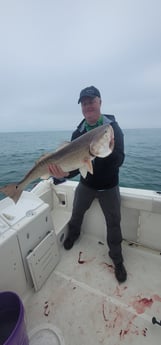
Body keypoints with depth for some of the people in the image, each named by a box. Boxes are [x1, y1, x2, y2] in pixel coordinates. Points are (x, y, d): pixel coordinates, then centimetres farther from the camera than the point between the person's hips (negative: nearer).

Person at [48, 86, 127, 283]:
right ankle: (73, 234, 53)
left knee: (113, 224, 9)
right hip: (86, 184, 2)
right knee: (76, 214, 19)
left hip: (108, 187, -1)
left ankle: (117, 260, 35)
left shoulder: (113, 128, -13)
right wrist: (66, 173, -36)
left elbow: (119, 160, -22)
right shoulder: (78, 133, -7)